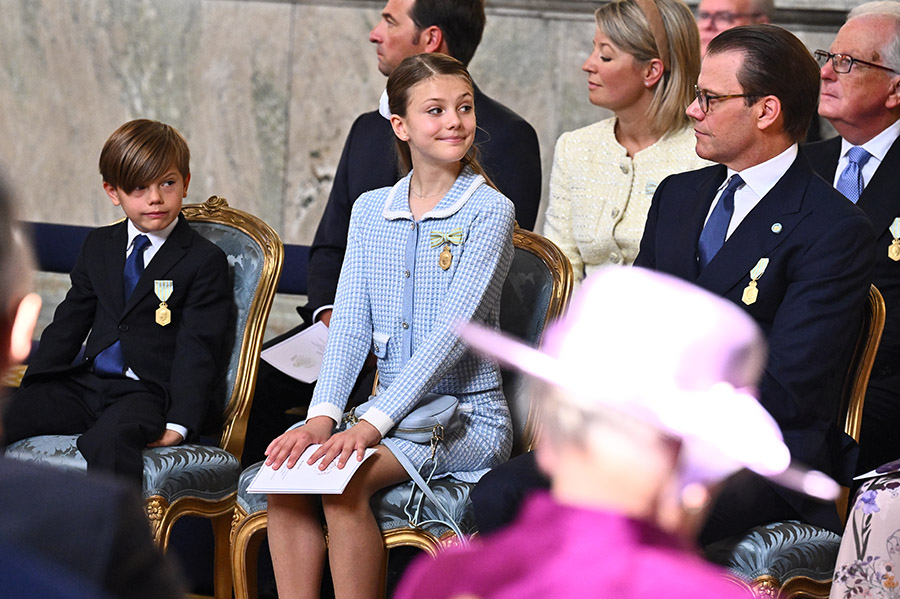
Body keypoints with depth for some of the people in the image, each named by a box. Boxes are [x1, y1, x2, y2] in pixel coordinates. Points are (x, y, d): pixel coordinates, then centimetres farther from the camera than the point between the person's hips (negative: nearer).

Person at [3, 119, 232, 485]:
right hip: (88, 383, 6)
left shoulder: (205, 261, -1)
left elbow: (197, 350, -7)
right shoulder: (99, 246, 17)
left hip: (149, 393, -6)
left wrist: (179, 423, -18)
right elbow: (69, 322, 19)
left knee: (109, 439, -38)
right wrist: (32, 385, 6)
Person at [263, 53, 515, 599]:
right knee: (285, 471, -19)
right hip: (392, 407, 5)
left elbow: (452, 331, -16)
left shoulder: (489, 211, -7)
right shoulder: (370, 211, 11)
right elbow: (351, 323, 4)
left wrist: (373, 425, -24)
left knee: (345, 482, -28)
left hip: (467, 418, -5)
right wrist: (324, 416, -13)